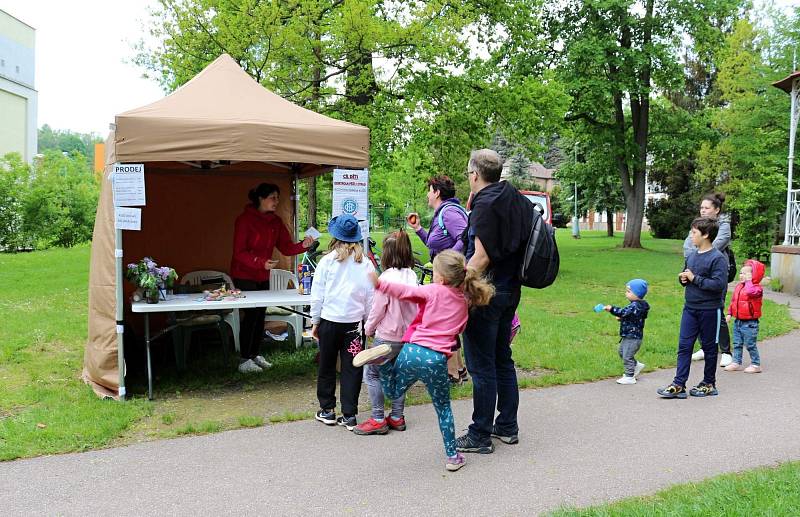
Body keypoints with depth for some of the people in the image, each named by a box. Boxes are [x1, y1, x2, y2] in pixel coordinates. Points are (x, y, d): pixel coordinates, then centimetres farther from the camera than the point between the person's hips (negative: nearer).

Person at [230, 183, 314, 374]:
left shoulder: (275, 221, 5)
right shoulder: (245, 219, -15)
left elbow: (286, 247, 1)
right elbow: (239, 252, -18)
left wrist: (303, 245, -18)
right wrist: (261, 262, -30)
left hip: (263, 276, 7)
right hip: (244, 274, -7)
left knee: (260, 314, 9)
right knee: (252, 313, -11)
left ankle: (255, 354, 20)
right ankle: (244, 360, -5)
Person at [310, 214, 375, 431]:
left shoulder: (327, 261, -6)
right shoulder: (366, 263, -2)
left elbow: (317, 295, -2)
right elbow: (371, 297, 4)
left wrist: (315, 322, 9)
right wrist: (368, 322, 15)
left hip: (329, 321, -1)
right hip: (354, 322, 1)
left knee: (327, 366, 14)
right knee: (352, 368, 7)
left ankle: (327, 410, 22)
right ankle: (349, 415, 8)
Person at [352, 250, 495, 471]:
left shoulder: (434, 291, 1)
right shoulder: (464, 302, 14)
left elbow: (406, 291, -14)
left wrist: (380, 284, -23)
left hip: (413, 352, -2)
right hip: (437, 360, 2)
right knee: (443, 408, 20)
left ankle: (383, 360, -10)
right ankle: (452, 456, 18)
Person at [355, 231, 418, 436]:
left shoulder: (387, 276, -18)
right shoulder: (412, 276, 2)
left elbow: (378, 308, -12)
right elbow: (415, 307, 7)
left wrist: (368, 328, 3)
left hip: (388, 337, -7)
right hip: (407, 334, 7)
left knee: (371, 373, 5)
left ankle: (378, 420, 5)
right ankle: (397, 417, 23)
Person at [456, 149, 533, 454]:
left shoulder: (485, 204, -16)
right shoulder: (518, 201, 10)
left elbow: (481, 257, -21)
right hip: (510, 291, 9)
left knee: (481, 366, -1)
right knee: (503, 359, 18)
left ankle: (480, 436, 7)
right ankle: (507, 427, 27)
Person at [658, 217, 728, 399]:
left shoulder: (718, 258, -14)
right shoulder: (691, 256, 8)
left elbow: (719, 284, -23)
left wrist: (694, 278, -19)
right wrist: (683, 278, 0)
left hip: (709, 310, -6)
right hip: (690, 308, 7)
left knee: (709, 347, 8)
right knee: (684, 345, 2)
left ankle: (709, 384, 22)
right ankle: (678, 385, 3)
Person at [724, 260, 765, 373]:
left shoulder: (756, 288, -13)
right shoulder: (739, 286, 11)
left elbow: (750, 292, -38)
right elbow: (733, 301, 18)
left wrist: (748, 280, -24)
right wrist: (729, 313, 11)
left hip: (749, 323, -8)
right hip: (738, 321, 8)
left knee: (750, 345, 0)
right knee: (737, 344, 12)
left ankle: (756, 365, 12)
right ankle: (736, 363, 20)